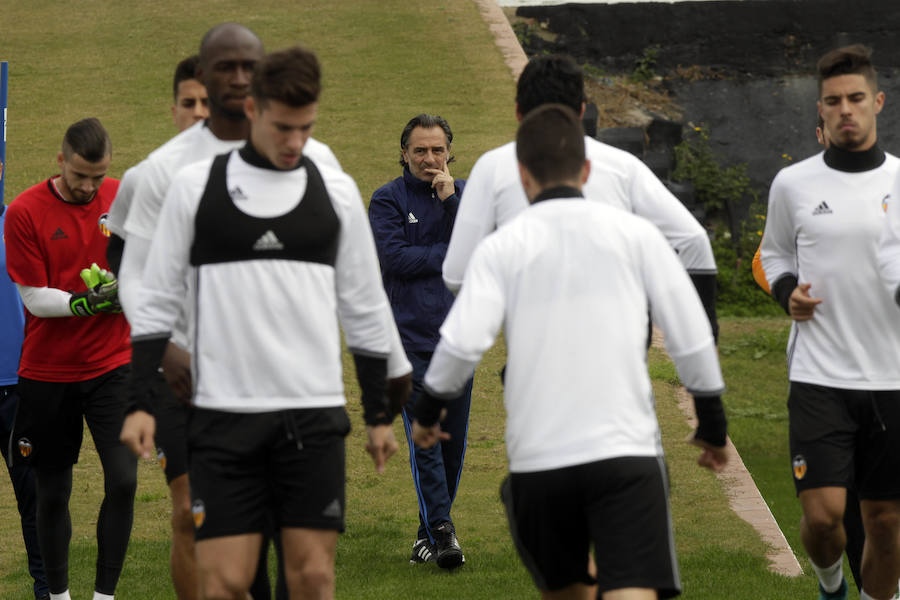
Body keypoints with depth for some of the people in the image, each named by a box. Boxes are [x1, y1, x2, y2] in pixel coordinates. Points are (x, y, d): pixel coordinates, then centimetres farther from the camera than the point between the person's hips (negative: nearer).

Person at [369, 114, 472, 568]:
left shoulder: (464, 193, 10)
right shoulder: (388, 200, -1)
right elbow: (395, 258, -13)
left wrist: (450, 200, -13)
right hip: (410, 338, -4)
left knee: (453, 440, 6)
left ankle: (430, 530, 18)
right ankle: (441, 531, -12)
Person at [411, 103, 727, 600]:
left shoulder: (502, 247, 3)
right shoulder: (634, 234, 6)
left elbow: (462, 344, -7)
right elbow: (691, 338, 5)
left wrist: (427, 411, 11)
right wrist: (712, 423, 18)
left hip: (537, 459, 1)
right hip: (626, 450, -1)